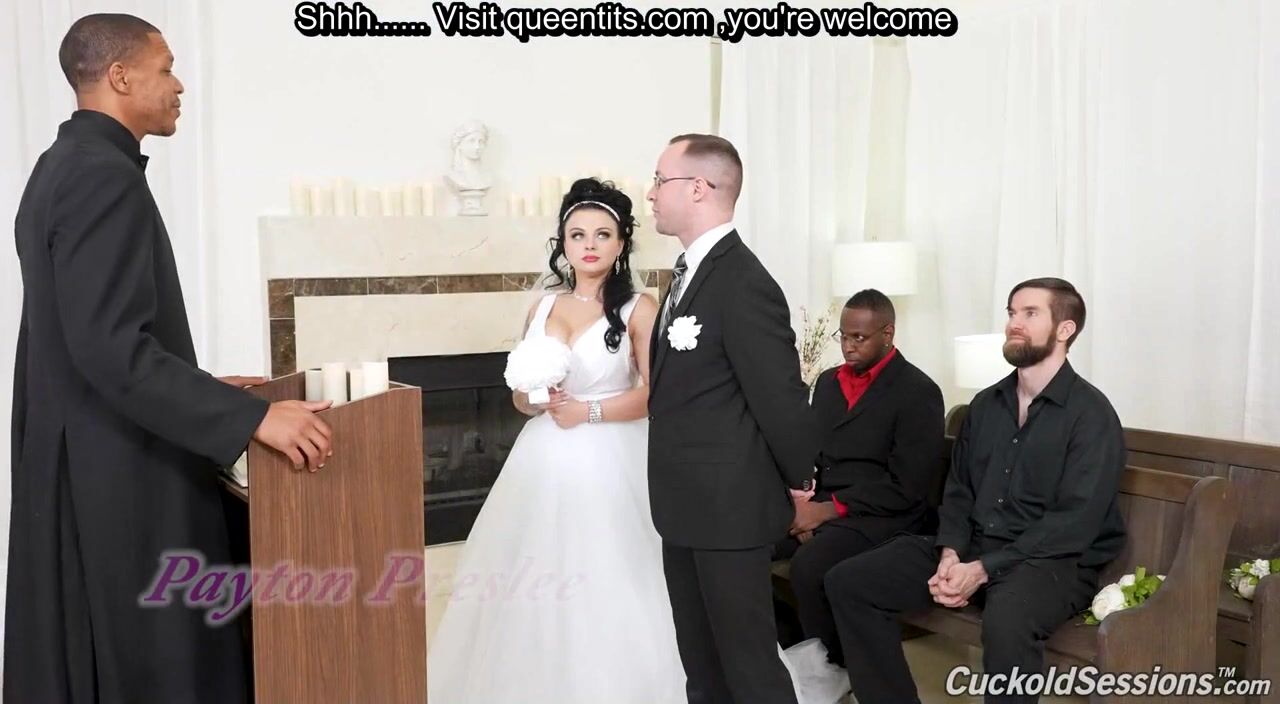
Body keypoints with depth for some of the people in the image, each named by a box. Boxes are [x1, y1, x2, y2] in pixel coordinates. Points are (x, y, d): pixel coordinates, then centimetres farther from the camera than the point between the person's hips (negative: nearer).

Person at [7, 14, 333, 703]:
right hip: (121, 468, -10)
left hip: (76, 457, 10)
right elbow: (110, 348, -27)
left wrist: (200, 388, 19)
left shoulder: (61, 167, 13)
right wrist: (251, 416, -26)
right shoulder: (106, 177, -19)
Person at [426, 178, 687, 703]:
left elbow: (657, 394, -8)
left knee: (606, 587, -2)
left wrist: (589, 410, -15)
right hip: (544, 462, 5)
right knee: (533, 588, 6)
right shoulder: (544, 306, 11)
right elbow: (520, 396, 13)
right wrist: (538, 398, -8)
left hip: (607, 464, -4)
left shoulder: (639, 309, -3)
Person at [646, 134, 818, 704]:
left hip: (729, 506, -9)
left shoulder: (743, 282, -21)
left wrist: (799, 479, -5)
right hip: (687, 505, 9)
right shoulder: (689, 270, 10)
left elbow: (779, 393, -19)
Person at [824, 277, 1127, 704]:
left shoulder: (1091, 413, -8)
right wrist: (951, 553, -8)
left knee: (1006, 622, -41)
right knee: (847, 583, -8)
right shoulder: (985, 404, 13)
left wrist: (983, 570, -21)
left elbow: (1075, 523, -16)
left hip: (1054, 560, -6)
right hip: (972, 549, 6)